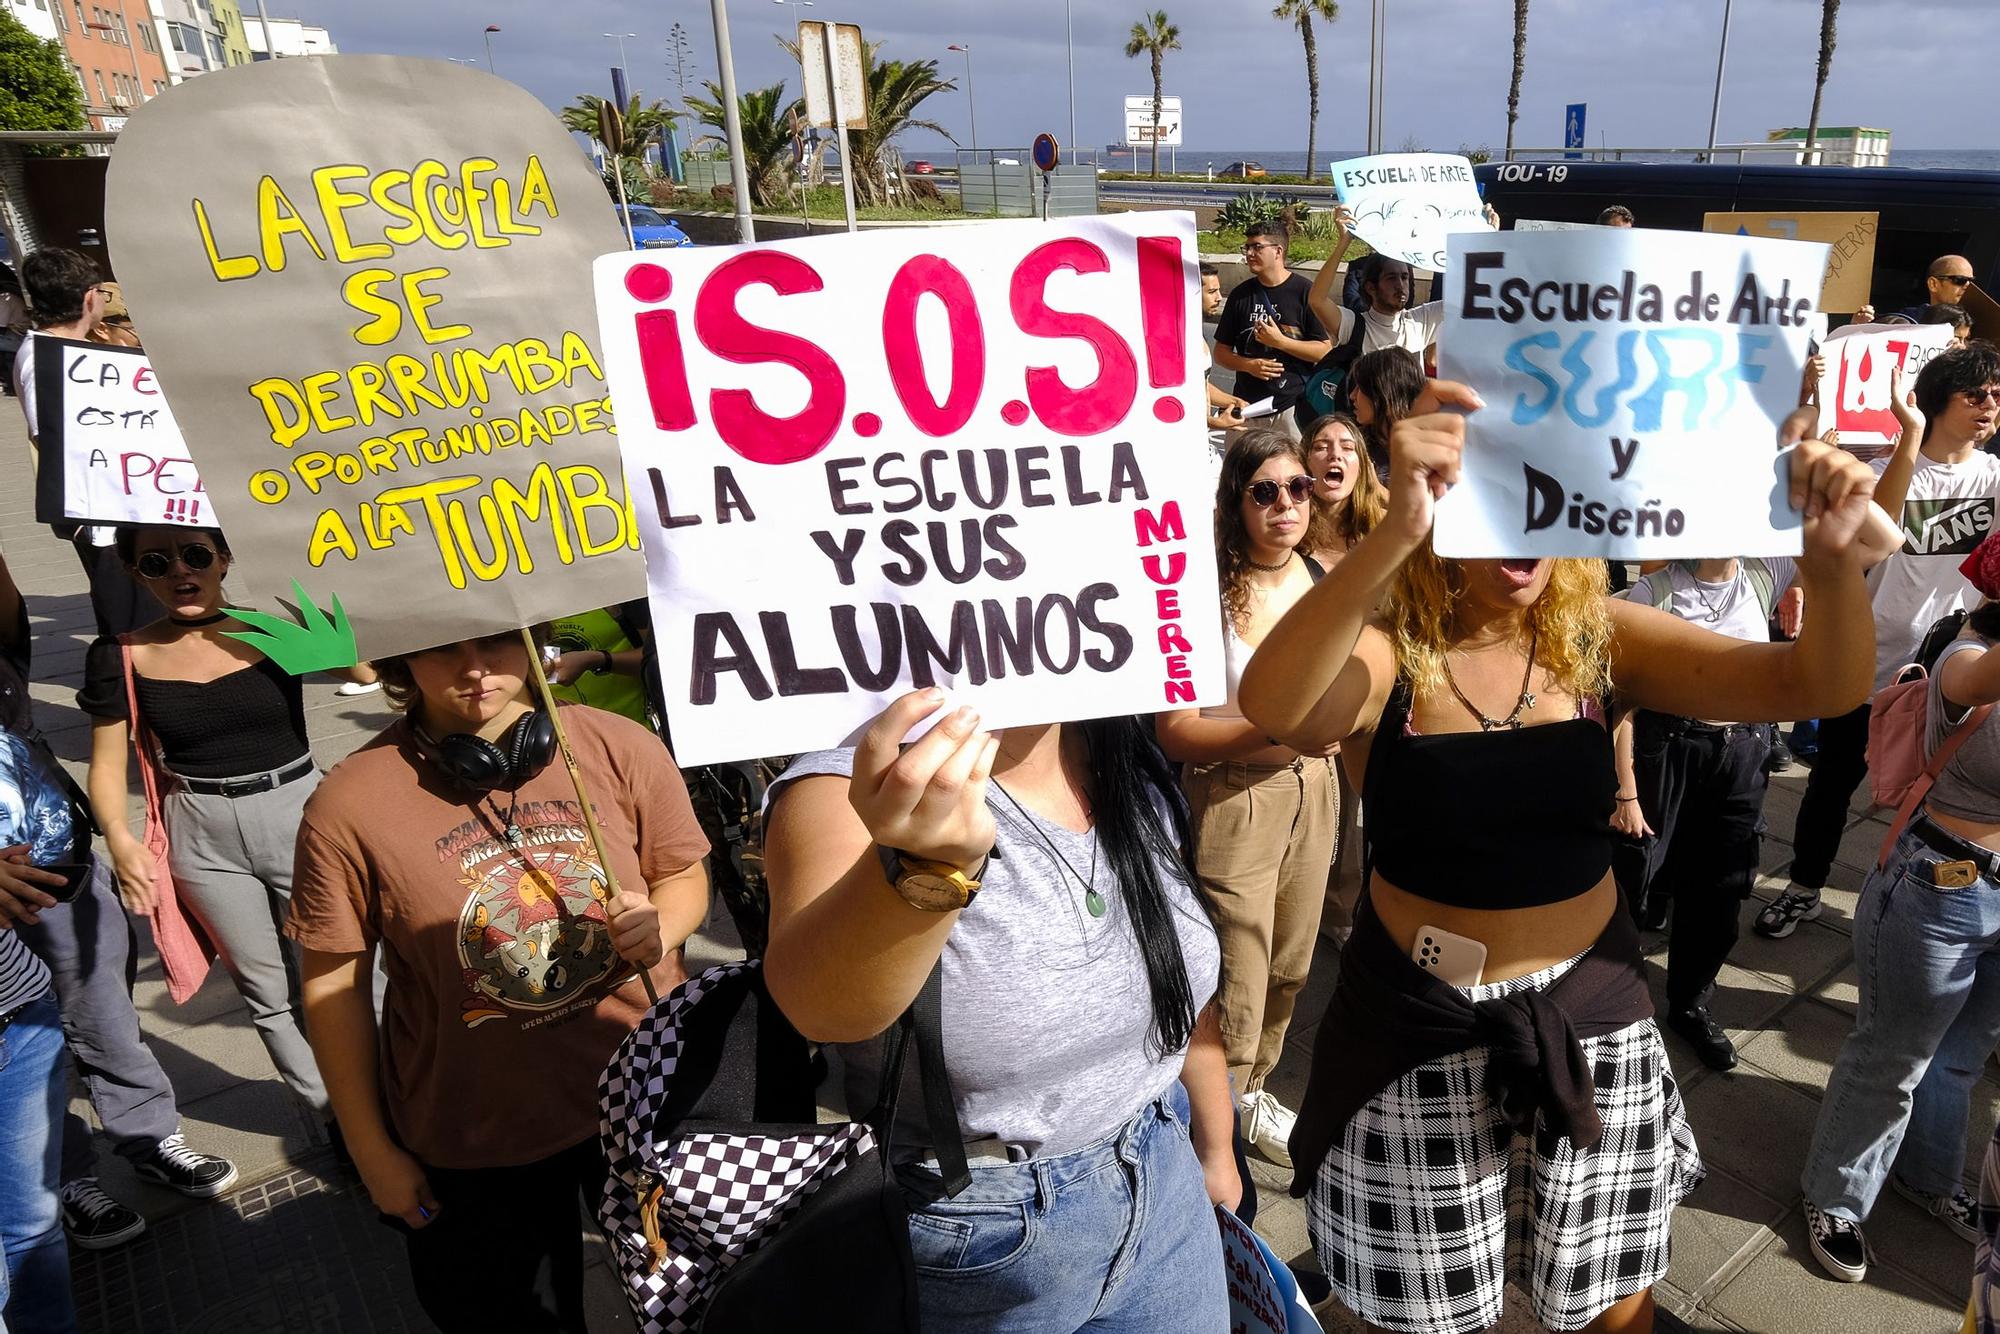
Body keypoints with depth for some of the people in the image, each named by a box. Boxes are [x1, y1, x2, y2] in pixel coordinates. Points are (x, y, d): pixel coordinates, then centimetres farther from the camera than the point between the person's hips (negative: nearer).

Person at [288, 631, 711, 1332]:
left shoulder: (622, 748, -14)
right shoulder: (347, 805, -16)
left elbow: (684, 874, 1)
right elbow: (334, 987, -7)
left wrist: (659, 927, -22)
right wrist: (372, 1150, -1)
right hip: (471, 1142, -1)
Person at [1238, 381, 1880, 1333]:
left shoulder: (1600, 641, -5)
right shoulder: (1383, 656, -16)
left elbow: (1819, 686, -10)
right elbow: (1271, 707, -38)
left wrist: (1831, 557, -31)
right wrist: (1393, 531, -50)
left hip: (1589, 1015, 3)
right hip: (1421, 1033, -2)